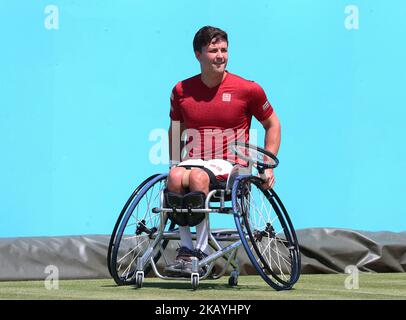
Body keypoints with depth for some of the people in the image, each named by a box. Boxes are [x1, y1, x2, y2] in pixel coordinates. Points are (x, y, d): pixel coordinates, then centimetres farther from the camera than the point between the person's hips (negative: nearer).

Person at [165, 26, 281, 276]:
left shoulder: (247, 90, 1)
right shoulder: (182, 91, 8)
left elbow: (273, 124, 13)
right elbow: (176, 129, 25)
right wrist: (175, 162, 12)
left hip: (229, 167, -3)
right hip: (193, 161, 3)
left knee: (198, 177, -36)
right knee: (175, 176, -34)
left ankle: (201, 250, -30)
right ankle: (186, 248, -29)